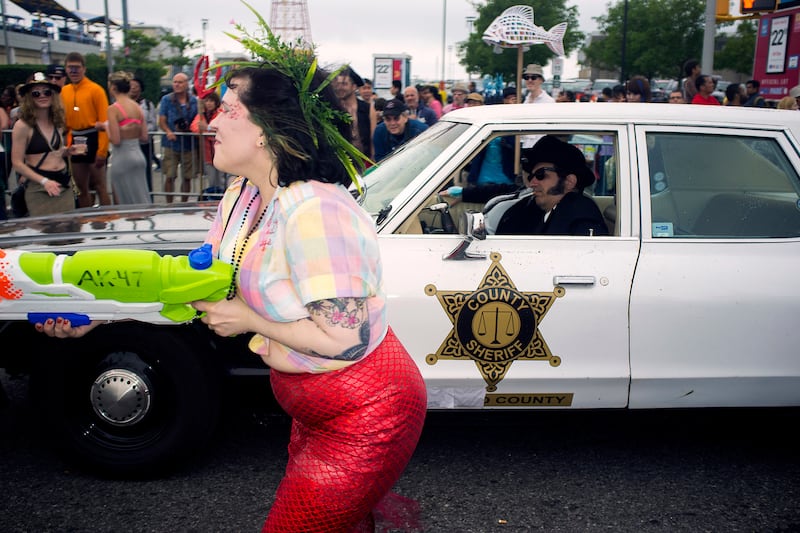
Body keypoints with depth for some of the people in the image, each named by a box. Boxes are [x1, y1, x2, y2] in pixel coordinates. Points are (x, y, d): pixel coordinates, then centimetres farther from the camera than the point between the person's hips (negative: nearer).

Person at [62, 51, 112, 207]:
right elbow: (65, 123, 14)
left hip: (93, 140, -6)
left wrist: (102, 151, -18)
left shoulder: (96, 89, -8)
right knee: (81, 188, 13)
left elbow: (104, 122, -12)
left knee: (100, 187, -2)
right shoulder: (64, 92, 9)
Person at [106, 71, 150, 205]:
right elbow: (144, 137, 6)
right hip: (138, 155, 6)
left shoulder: (113, 109, -12)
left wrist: (106, 127, 0)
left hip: (122, 157, -6)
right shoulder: (137, 107, 6)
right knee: (142, 201, 13)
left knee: (125, 203, 3)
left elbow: (115, 140, -16)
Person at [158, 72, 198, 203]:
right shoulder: (166, 99, 3)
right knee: (170, 176, -4)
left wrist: (189, 128, -12)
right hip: (172, 144, -2)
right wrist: (168, 131, -20)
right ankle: (169, 204, 7)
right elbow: (161, 121, 0)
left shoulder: (194, 101, 7)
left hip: (189, 144, 2)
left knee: (187, 177, 7)